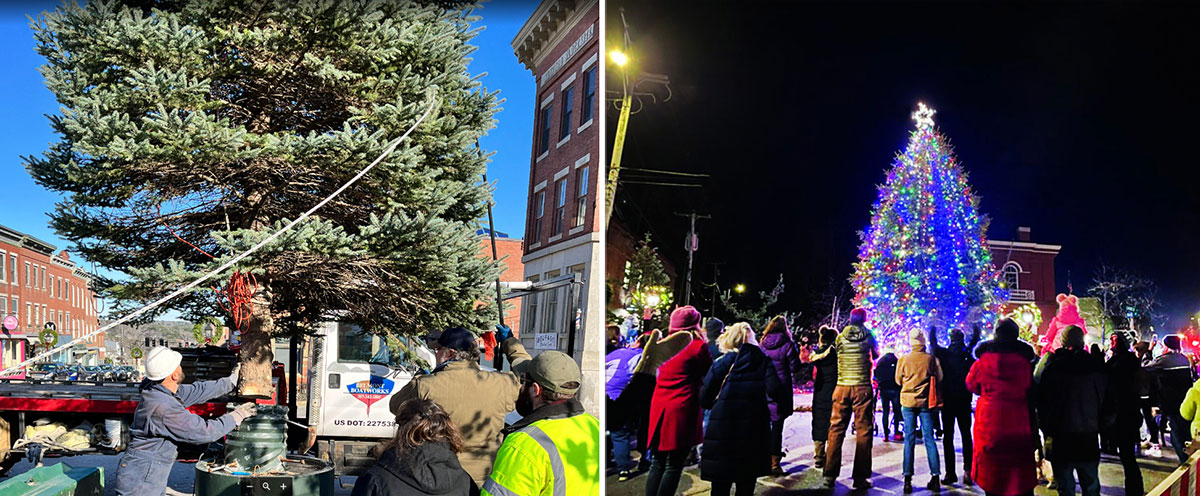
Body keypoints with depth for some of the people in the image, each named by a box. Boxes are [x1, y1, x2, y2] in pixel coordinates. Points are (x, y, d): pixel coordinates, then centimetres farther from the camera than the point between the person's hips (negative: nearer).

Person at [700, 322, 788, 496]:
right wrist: (787, 390, 11)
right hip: (754, 431, 1)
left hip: (722, 430, -1)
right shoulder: (764, 361, 4)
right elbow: (775, 392, -10)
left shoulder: (722, 362, 1)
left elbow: (704, 399, -3)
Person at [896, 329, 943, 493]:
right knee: (929, 438, 6)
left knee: (909, 439, 2)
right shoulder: (930, 358, -5)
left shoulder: (904, 359, -4)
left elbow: (898, 380, 4)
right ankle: (935, 478, 4)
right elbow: (939, 377, 2)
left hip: (908, 401, 0)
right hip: (926, 401, 0)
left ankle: (908, 479, -3)